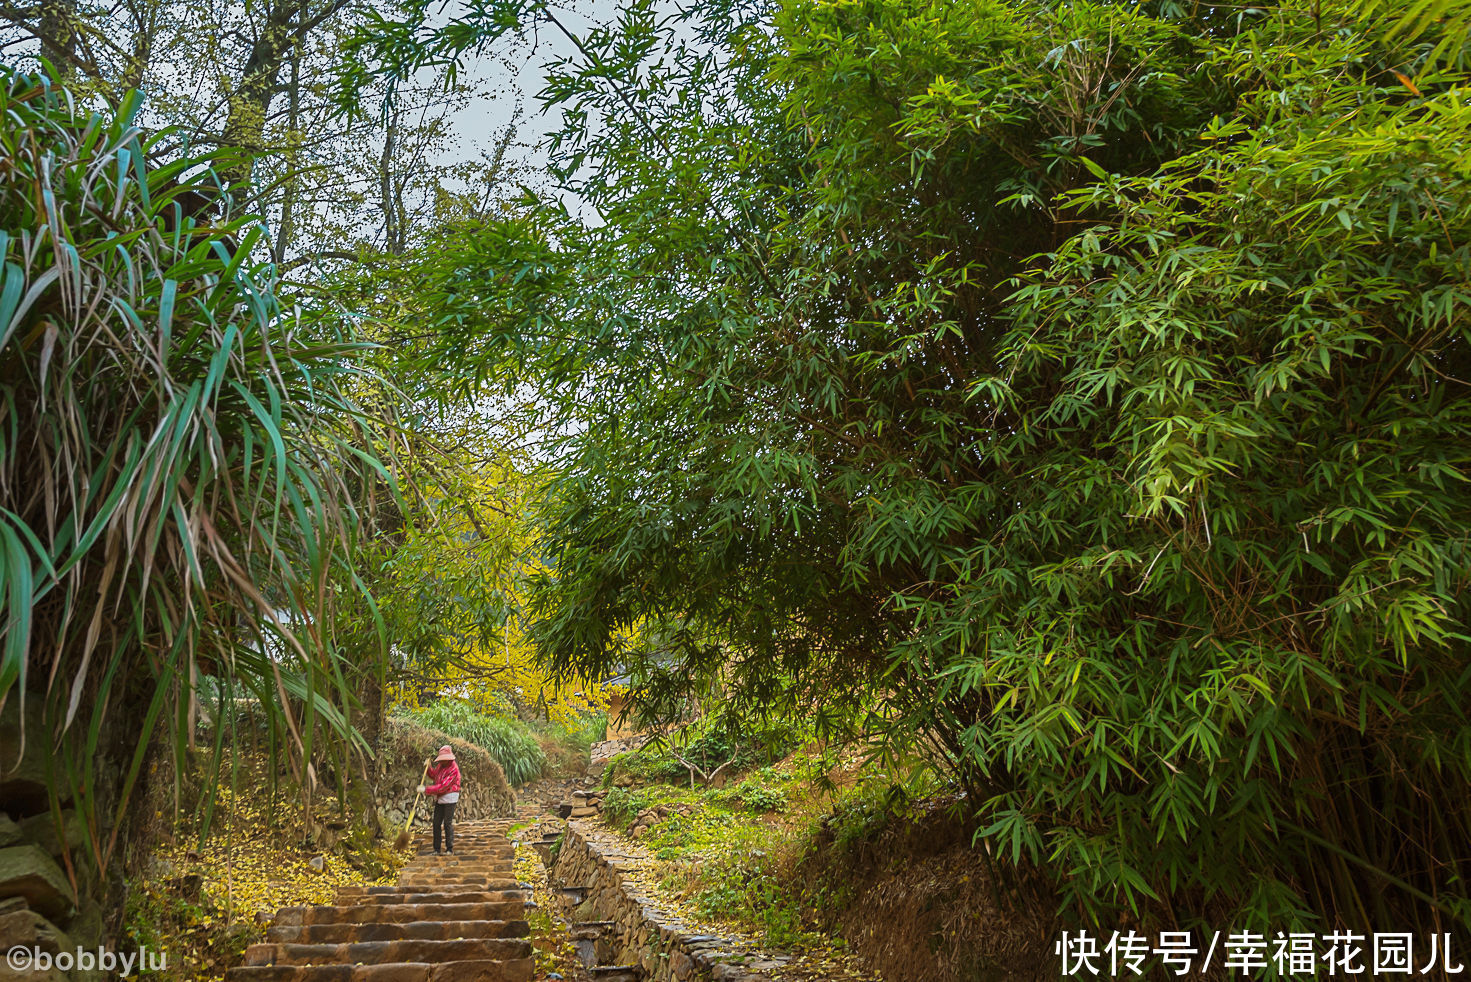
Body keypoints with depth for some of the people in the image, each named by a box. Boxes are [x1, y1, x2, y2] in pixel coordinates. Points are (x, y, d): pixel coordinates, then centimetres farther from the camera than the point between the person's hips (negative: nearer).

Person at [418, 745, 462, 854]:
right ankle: (436, 849, 11)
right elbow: (433, 775, 25)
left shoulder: (453, 769, -20)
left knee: (447, 823, -6)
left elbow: (442, 787, -25)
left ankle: (450, 849, 1)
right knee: (436, 823, 6)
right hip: (439, 798, 8)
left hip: (449, 798, -8)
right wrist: (429, 767, 5)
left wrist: (426, 789, -23)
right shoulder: (441, 765, 5)